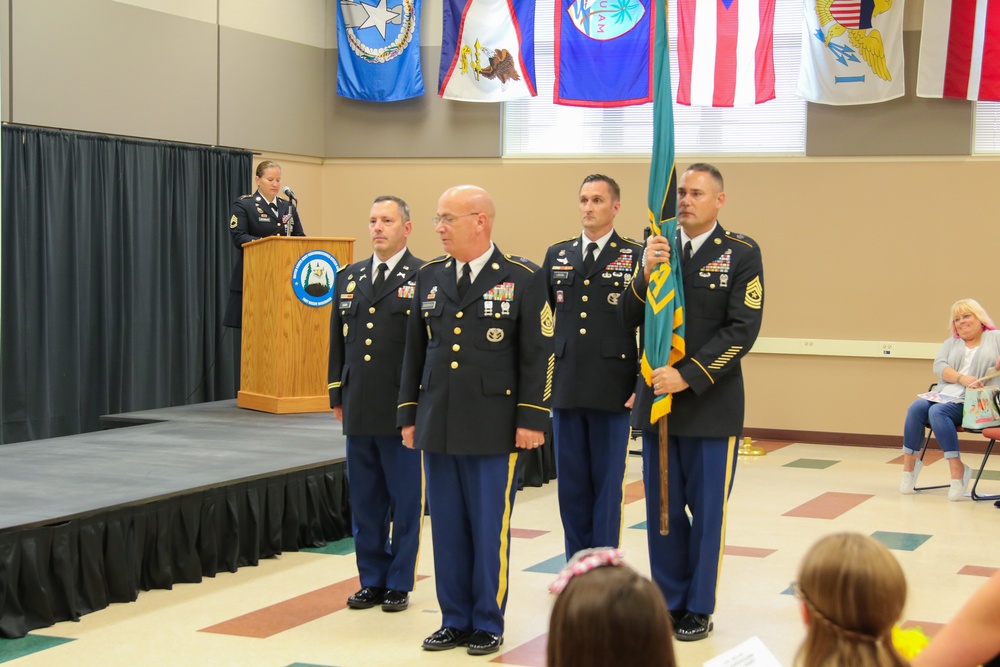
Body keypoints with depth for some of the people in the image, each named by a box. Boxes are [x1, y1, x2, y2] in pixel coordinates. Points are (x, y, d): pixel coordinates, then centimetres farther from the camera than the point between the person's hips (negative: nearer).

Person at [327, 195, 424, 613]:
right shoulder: (349, 277, 13)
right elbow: (337, 340, 17)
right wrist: (337, 395, 12)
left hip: (402, 411, -5)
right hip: (359, 412, 5)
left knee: (404, 501, 4)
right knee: (364, 501, 11)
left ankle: (399, 584, 14)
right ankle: (371, 581, 21)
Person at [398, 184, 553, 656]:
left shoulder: (522, 278, -4)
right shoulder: (429, 277, 9)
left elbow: (538, 354, -6)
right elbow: (415, 350, 14)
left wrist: (532, 419, -10)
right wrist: (409, 415, 12)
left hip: (494, 429, -4)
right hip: (438, 426, 5)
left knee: (489, 529, 2)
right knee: (447, 528, 10)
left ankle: (488, 625, 15)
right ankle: (455, 620, 21)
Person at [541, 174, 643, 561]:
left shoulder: (635, 257, -1)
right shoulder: (557, 255, 11)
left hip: (613, 393, -3)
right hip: (564, 390, 4)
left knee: (607, 484, 4)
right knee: (571, 485, 9)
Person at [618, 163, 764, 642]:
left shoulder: (741, 254, -4)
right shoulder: (656, 247, 7)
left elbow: (742, 330, -11)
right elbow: (628, 319, 4)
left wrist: (688, 377, -17)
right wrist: (646, 273, -13)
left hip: (710, 404, -3)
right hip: (656, 400, 4)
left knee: (707, 511, 5)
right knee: (662, 508, 10)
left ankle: (698, 609, 17)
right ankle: (669, 602, 21)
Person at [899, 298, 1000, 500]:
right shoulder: (951, 343, 22)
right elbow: (939, 366, 5)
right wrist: (963, 379, -14)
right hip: (944, 395, 5)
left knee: (938, 411, -32)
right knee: (916, 407, -25)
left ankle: (957, 472, -32)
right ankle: (909, 467, -19)